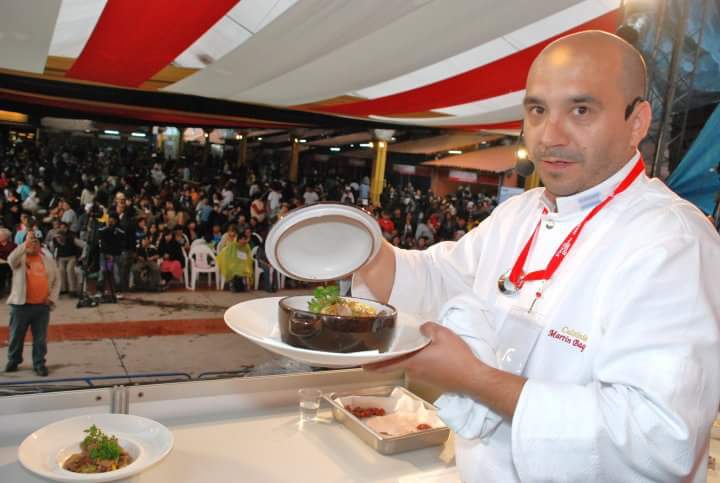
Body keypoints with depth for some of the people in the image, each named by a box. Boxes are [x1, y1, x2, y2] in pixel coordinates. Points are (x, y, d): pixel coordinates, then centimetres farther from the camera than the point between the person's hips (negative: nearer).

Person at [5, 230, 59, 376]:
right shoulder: (20, 258, 0)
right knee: (16, 336, 11)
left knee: (41, 337, 5)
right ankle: (13, 361, 30)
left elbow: (56, 280, 12)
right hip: (21, 304, -1)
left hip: (42, 306, 2)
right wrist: (26, 243, -33)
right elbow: (11, 258, -26)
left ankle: (39, 363, 16)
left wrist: (52, 298, 1)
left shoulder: (48, 259, 8)